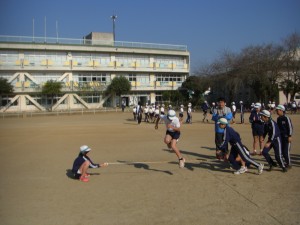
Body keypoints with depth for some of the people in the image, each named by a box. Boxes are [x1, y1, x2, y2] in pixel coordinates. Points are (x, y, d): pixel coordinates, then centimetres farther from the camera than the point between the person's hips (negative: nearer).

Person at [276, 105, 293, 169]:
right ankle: (287, 163, 22)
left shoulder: (286, 118, -14)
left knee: (286, 151, -7)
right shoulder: (278, 118, 9)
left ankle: (289, 164, 6)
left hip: (287, 137, -8)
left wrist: (290, 136, -16)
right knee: (282, 151, 9)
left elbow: (290, 127, -14)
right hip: (281, 137, 8)